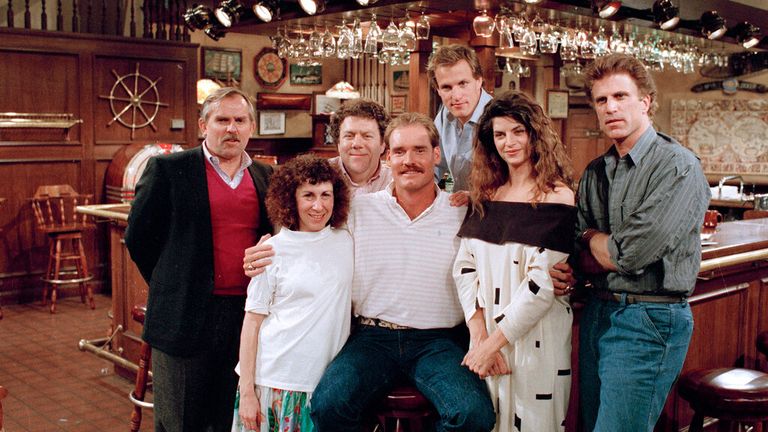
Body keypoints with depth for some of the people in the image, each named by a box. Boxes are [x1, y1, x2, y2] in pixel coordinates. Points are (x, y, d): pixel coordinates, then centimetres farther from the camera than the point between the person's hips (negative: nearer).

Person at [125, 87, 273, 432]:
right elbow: (138, 235, 1)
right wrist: (169, 286, 4)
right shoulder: (168, 169, -3)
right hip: (186, 315, -3)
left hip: (246, 313, 4)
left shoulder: (265, 177, 9)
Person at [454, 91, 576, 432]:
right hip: (486, 333, 5)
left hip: (536, 337, -5)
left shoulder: (556, 197, -9)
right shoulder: (486, 195, 7)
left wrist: (495, 341, -15)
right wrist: (479, 335, -11)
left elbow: (544, 282, -16)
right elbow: (464, 266, 0)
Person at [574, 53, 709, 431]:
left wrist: (593, 239, -1)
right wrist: (614, 248, -13)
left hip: (650, 319, -7)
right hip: (596, 313, 7)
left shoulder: (678, 167, -12)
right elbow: (581, 257, 7)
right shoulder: (595, 173, 10)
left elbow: (628, 255, -21)